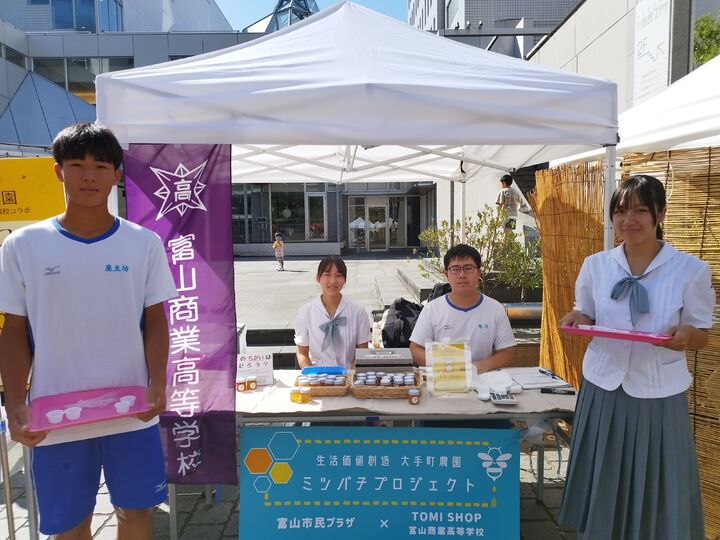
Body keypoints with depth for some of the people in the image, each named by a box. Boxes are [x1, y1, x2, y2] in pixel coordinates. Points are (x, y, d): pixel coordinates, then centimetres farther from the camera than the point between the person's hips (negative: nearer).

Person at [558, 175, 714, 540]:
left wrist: (685, 336, -22)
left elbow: (701, 335, 0)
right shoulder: (595, 265, -1)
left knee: (656, 488, 11)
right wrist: (576, 319, -12)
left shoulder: (691, 270, -7)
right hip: (603, 388, 2)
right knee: (601, 485, 14)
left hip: (658, 394, -2)